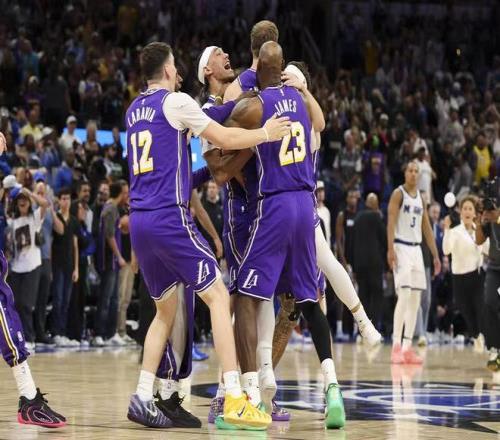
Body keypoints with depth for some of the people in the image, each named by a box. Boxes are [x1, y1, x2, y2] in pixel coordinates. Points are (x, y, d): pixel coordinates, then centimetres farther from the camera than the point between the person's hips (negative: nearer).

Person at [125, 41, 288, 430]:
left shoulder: (134, 110, 18)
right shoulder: (175, 102, -5)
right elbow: (226, 139, -7)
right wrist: (266, 133, 7)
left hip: (139, 221, 8)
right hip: (169, 217, -8)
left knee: (166, 308, 17)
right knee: (218, 296, -5)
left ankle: (144, 398, 8)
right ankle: (234, 399, -14)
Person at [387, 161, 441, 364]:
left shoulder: (420, 197, 15)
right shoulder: (398, 194, -5)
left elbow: (427, 228, 18)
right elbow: (391, 222, -14)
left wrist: (435, 255, 15)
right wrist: (390, 249, -25)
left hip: (416, 249, 7)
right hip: (401, 247, -7)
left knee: (415, 299, 4)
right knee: (404, 295, -16)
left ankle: (407, 348, 7)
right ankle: (396, 347, -16)